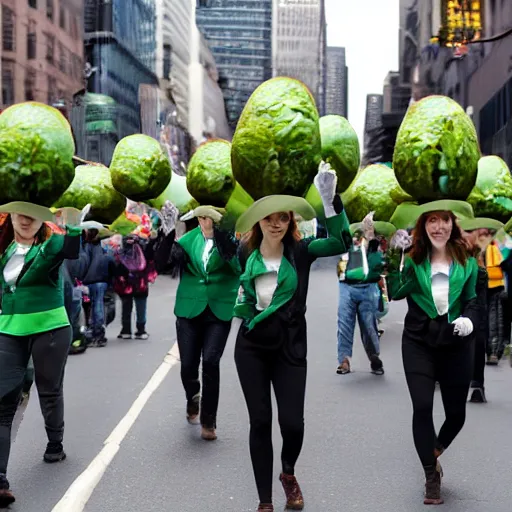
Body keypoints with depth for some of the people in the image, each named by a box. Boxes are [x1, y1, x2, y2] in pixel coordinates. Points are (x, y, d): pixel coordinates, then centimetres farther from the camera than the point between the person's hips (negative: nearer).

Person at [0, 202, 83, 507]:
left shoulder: (51, 244, -9)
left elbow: (72, 251, -31)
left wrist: (74, 224, -45)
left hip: (50, 329, -4)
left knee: (50, 391, 12)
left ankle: (55, 445, 38)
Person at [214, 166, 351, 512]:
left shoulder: (300, 251, -6)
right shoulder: (244, 253, -1)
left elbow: (342, 242, -20)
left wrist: (331, 200, -31)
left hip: (290, 347, -1)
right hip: (252, 347, 1)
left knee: (293, 422, -6)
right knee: (260, 421, 4)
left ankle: (288, 472, 28)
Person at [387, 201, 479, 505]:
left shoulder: (467, 262, 3)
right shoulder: (414, 260, 0)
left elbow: (472, 302, 7)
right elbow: (395, 293, -13)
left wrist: (469, 320, -13)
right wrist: (394, 260, -23)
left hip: (456, 344, 1)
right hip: (419, 343, -1)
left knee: (457, 413, 7)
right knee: (422, 407, -9)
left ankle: (434, 454, 39)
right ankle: (432, 476, 7)